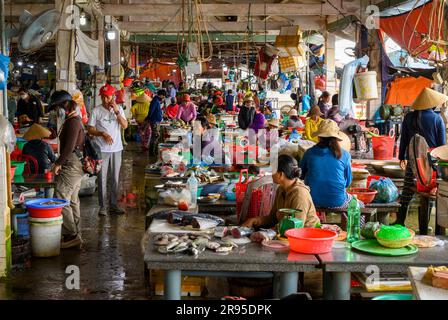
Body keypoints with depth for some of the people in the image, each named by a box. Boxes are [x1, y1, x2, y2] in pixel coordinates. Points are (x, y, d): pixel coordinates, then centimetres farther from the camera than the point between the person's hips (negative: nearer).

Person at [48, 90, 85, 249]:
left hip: (71, 164, -11)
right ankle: (75, 234, 22)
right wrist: (60, 163, 15)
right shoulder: (74, 120, 16)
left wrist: (58, 163, -13)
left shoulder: (72, 122, -16)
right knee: (72, 200, 15)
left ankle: (72, 235, -6)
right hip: (76, 165, 11)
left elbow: (69, 147, -22)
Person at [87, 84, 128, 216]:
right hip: (102, 149, -3)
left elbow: (125, 125, -5)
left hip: (116, 149, 3)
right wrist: (103, 134, -18)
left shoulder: (119, 109, 6)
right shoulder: (96, 111, -2)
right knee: (102, 178, 0)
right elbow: (90, 130, -2)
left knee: (115, 178, 8)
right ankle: (102, 206, 7)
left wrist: (116, 111, -13)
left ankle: (113, 205, 17)